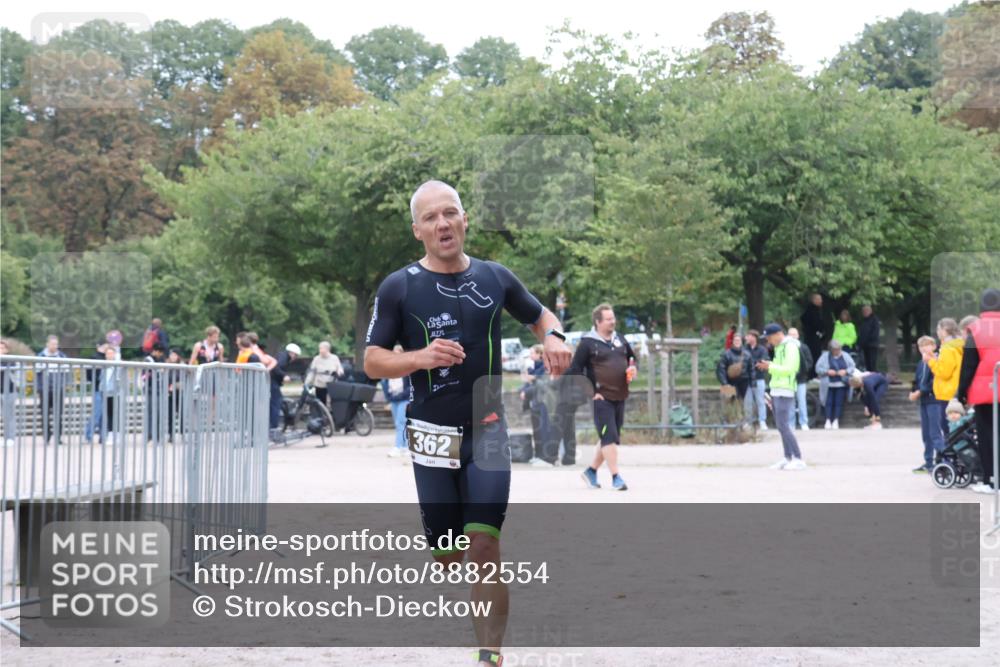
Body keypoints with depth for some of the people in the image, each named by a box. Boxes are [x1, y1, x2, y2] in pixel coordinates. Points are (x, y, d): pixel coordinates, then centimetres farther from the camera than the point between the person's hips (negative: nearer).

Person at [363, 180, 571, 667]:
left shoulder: (495, 278, 5)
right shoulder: (398, 288, -2)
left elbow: (539, 315, 22)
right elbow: (372, 362, -2)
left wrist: (553, 337, -2)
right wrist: (420, 358, -21)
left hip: (488, 431, 0)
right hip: (433, 437, 0)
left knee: (484, 544, -13)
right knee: (446, 557, 5)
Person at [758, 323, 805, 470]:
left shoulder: (790, 347, -10)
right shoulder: (778, 348, 19)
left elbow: (789, 369, -18)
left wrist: (770, 366, -14)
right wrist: (767, 366, 6)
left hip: (785, 391, -9)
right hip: (776, 391, 9)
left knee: (784, 425, -13)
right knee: (781, 425, 8)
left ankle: (798, 459, -12)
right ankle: (787, 458, 12)